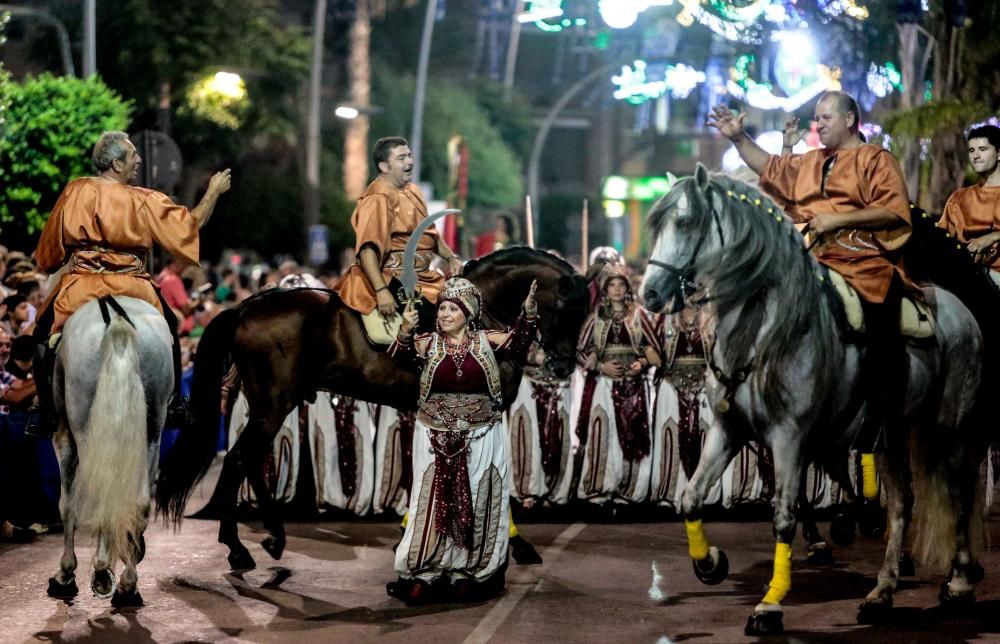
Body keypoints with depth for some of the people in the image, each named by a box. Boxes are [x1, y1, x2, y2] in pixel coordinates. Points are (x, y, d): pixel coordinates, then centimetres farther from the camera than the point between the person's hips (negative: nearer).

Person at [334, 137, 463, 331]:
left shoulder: (412, 192, 15)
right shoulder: (377, 200, -14)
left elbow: (430, 234, 28)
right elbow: (367, 250, -25)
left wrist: (451, 257, 14)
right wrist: (381, 291, -33)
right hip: (393, 280, -10)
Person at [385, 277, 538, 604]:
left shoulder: (487, 341, -1)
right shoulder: (428, 344, -1)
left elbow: (517, 345, -16)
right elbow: (400, 359, -17)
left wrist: (528, 316, -31)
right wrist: (405, 331, -36)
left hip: (480, 439, 0)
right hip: (436, 439, 0)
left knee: (477, 506, 7)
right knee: (433, 505, 4)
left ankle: (472, 574, 17)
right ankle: (425, 575, 9)